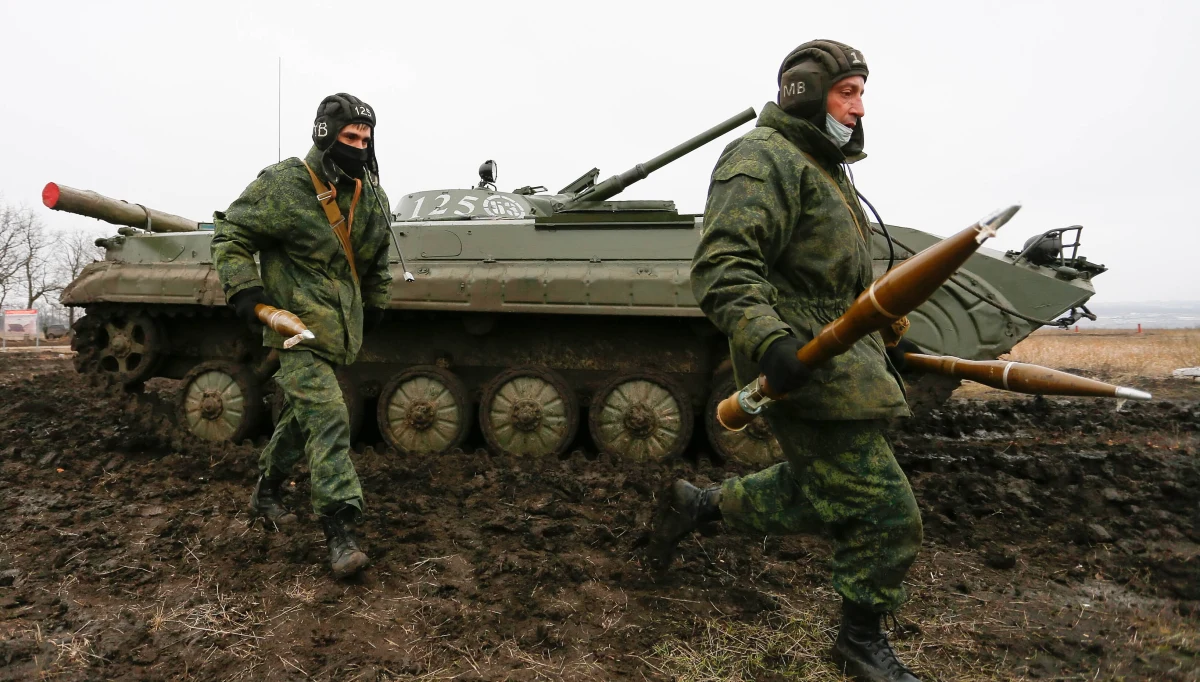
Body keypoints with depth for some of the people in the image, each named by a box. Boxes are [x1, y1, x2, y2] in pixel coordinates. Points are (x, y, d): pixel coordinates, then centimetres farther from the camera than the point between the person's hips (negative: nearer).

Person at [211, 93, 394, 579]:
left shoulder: (372, 195, 7)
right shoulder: (282, 186, -12)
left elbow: (378, 257, 22)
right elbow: (228, 236, -5)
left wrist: (375, 304, 23)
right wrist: (243, 289, -17)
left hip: (341, 329, 7)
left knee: (302, 416, 18)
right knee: (328, 420, -17)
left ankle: (265, 496, 39)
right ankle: (339, 533, -13)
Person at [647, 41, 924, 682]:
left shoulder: (824, 167, 21)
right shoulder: (762, 158, -12)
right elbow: (721, 268, -25)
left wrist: (888, 334, 26)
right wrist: (769, 340, -39)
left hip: (842, 358, 11)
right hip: (804, 367, -10)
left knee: (818, 494, 18)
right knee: (883, 511, -4)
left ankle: (695, 504, 32)